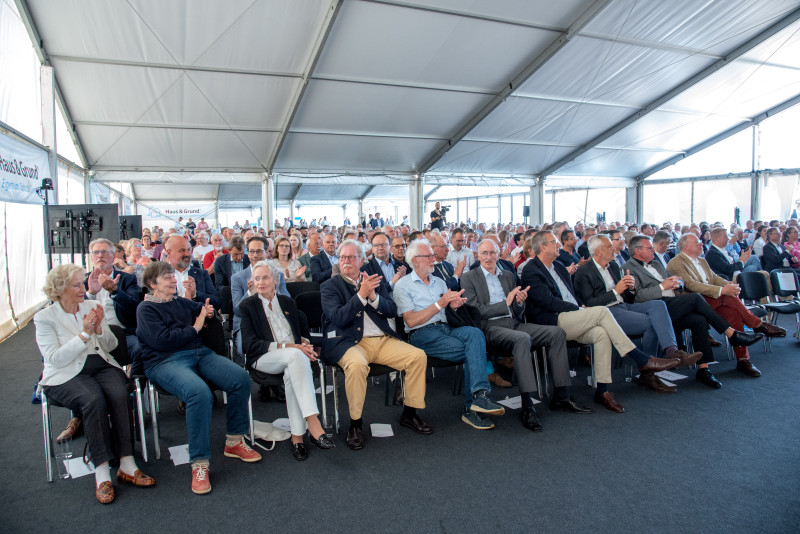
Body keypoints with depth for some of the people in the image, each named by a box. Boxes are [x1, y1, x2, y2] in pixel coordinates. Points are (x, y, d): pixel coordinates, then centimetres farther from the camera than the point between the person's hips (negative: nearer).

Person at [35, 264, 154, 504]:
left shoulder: (93, 307, 12)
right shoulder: (44, 318, 1)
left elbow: (111, 346, 11)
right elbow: (54, 358, -9)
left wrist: (99, 328, -8)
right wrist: (84, 333, -16)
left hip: (103, 366, 3)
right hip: (67, 375, -3)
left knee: (119, 394, -29)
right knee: (94, 400, -34)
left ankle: (127, 466, -26)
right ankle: (102, 473, -29)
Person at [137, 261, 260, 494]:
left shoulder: (181, 302, 20)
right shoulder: (146, 309, 2)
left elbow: (202, 309, 37)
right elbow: (161, 339, -13)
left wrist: (209, 311, 11)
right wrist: (194, 328, -5)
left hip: (200, 352, 7)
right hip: (166, 361, -6)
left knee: (241, 378, -16)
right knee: (199, 392, -36)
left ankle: (234, 442, 0)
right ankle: (199, 464, -24)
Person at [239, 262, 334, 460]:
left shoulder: (288, 302, 18)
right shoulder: (247, 306, 5)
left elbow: (304, 330, 22)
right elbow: (250, 344, -6)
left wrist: (305, 343, -4)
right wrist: (287, 346, -18)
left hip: (292, 358, 3)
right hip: (263, 359, -3)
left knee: (292, 374, -35)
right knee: (295, 355, -36)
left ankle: (297, 436, -30)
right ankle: (313, 424, -42)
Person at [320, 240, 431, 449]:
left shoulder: (374, 281, 17)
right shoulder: (330, 286, 4)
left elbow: (392, 311, 7)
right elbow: (339, 318, -11)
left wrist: (373, 296, -11)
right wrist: (361, 294, -20)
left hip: (383, 340, 5)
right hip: (349, 342, -4)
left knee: (418, 356, -12)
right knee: (357, 365, -36)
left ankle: (409, 414, 5)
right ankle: (355, 423, -15)